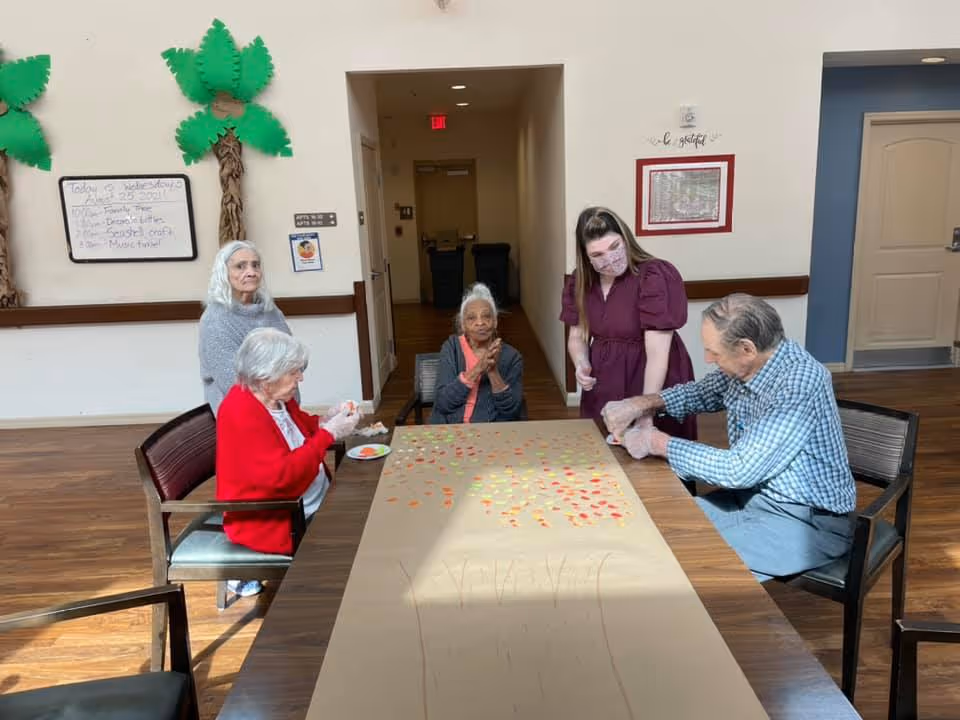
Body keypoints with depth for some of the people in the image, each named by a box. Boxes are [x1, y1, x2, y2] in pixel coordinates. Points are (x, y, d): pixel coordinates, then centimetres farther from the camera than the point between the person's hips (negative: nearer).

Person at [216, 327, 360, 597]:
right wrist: (329, 434, -27)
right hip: (270, 522, -9)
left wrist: (327, 421, -1)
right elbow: (281, 475, -31)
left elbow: (297, 426, 20)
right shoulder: (241, 414, -25)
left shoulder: (276, 396, 1)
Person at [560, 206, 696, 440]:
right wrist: (581, 365, -12)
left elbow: (658, 353, -23)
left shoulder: (655, 277, -19)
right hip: (602, 390, 5)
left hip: (654, 387, -5)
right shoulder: (580, 282, 0)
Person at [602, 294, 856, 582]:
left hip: (808, 519, -8)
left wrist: (660, 444, -18)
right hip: (754, 494, 8)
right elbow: (703, 393, 16)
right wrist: (642, 403, -1)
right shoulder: (746, 365, -5)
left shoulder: (799, 383, -28)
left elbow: (740, 469, -28)